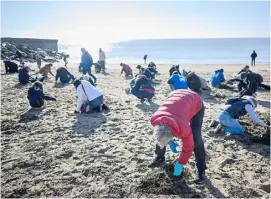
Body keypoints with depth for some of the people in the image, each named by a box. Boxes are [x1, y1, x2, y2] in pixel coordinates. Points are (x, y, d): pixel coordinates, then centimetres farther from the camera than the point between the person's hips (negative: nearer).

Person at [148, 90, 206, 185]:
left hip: (196, 104, -4)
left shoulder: (183, 128, -41)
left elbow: (188, 147, -21)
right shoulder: (154, 119, -29)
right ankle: (159, 157, 25)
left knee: (196, 139, -17)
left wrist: (180, 164, -10)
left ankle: (201, 170, -2)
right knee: (160, 136, 2)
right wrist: (170, 142, 0)